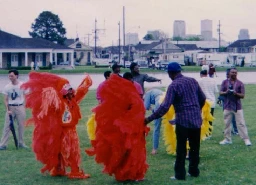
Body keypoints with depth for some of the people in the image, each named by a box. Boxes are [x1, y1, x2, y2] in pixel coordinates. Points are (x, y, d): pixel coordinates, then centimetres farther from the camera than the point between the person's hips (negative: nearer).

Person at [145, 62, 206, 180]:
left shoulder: (173, 85, -12)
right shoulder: (192, 81, 6)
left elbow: (165, 107, -19)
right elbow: (203, 98, 14)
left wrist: (149, 119, -15)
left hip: (183, 121, -6)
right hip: (197, 119, 6)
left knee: (181, 149, 3)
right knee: (195, 147, 16)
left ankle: (180, 174, 7)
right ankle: (194, 171, 25)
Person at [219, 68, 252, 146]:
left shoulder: (240, 83, 1)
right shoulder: (225, 82, 6)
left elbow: (243, 95, -2)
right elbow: (220, 93, 3)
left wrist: (236, 94, -22)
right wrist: (226, 92, -19)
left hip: (237, 106, -2)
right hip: (227, 106, 2)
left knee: (241, 123, -5)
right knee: (227, 123, 9)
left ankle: (246, 139, -3)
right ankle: (227, 139, 19)